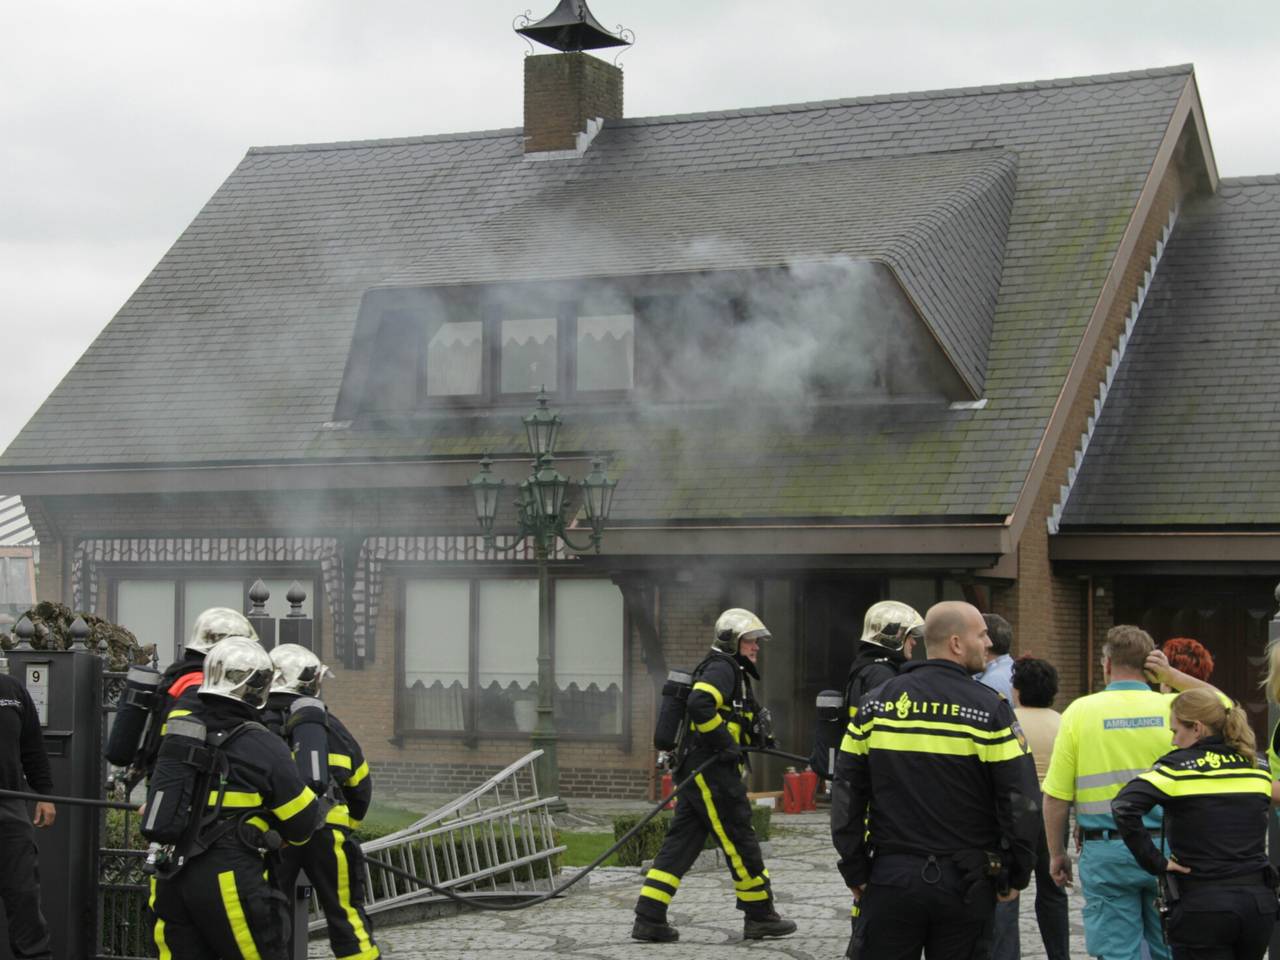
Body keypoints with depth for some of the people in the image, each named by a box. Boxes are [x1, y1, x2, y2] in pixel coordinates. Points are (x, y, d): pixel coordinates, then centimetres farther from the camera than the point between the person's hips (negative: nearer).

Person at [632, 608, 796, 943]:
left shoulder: (733, 672, 24)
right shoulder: (721, 668, -9)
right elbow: (699, 705, -25)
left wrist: (756, 736, 15)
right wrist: (725, 741, -21)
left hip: (695, 771, 10)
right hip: (711, 772, -10)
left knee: (680, 843, 6)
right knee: (740, 842, -1)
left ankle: (649, 918, 3)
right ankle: (760, 917, 8)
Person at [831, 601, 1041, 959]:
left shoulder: (876, 704, 4)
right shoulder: (989, 708, -7)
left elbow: (847, 792, 5)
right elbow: (1021, 800, -10)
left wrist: (855, 871, 9)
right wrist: (1016, 876, 1)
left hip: (891, 876, 2)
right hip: (965, 882, -2)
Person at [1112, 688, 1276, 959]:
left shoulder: (1179, 766, -9)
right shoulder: (1258, 767, 8)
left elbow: (1123, 806, -21)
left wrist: (1154, 863, -15)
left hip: (1202, 906, -5)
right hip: (1259, 902, 5)